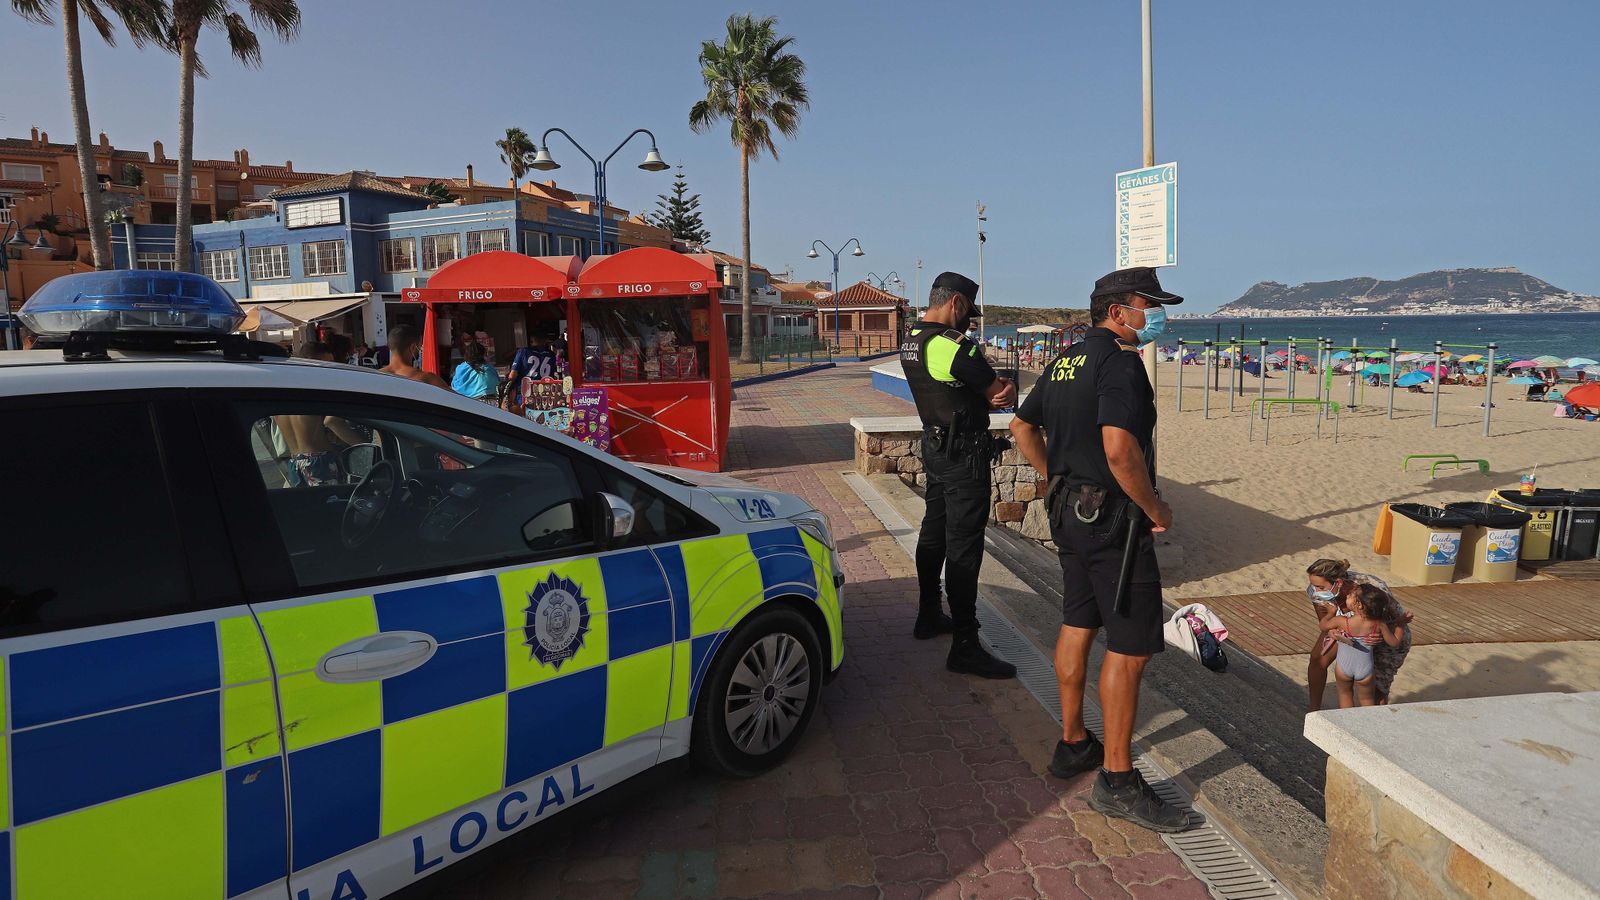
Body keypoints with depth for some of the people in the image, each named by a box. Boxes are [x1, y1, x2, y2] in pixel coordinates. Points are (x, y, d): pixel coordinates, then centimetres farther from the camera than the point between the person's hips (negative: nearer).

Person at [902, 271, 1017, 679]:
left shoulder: (910, 342, 7)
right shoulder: (954, 346, -22)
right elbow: (1001, 393, -13)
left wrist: (993, 385, -5)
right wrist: (1005, 388, 8)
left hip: (934, 446, 10)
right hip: (964, 455, -10)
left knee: (934, 533, 19)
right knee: (964, 547, -7)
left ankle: (928, 615, 33)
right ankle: (964, 646, -3)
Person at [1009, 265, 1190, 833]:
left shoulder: (1065, 361, 13)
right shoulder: (1119, 361, -17)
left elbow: (1023, 427, 21)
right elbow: (1119, 448, -28)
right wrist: (1156, 509, -15)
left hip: (1069, 510, 10)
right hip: (1113, 517, -10)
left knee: (1077, 626, 18)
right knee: (1131, 646, -2)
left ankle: (1073, 744, 30)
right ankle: (1117, 778, 6)